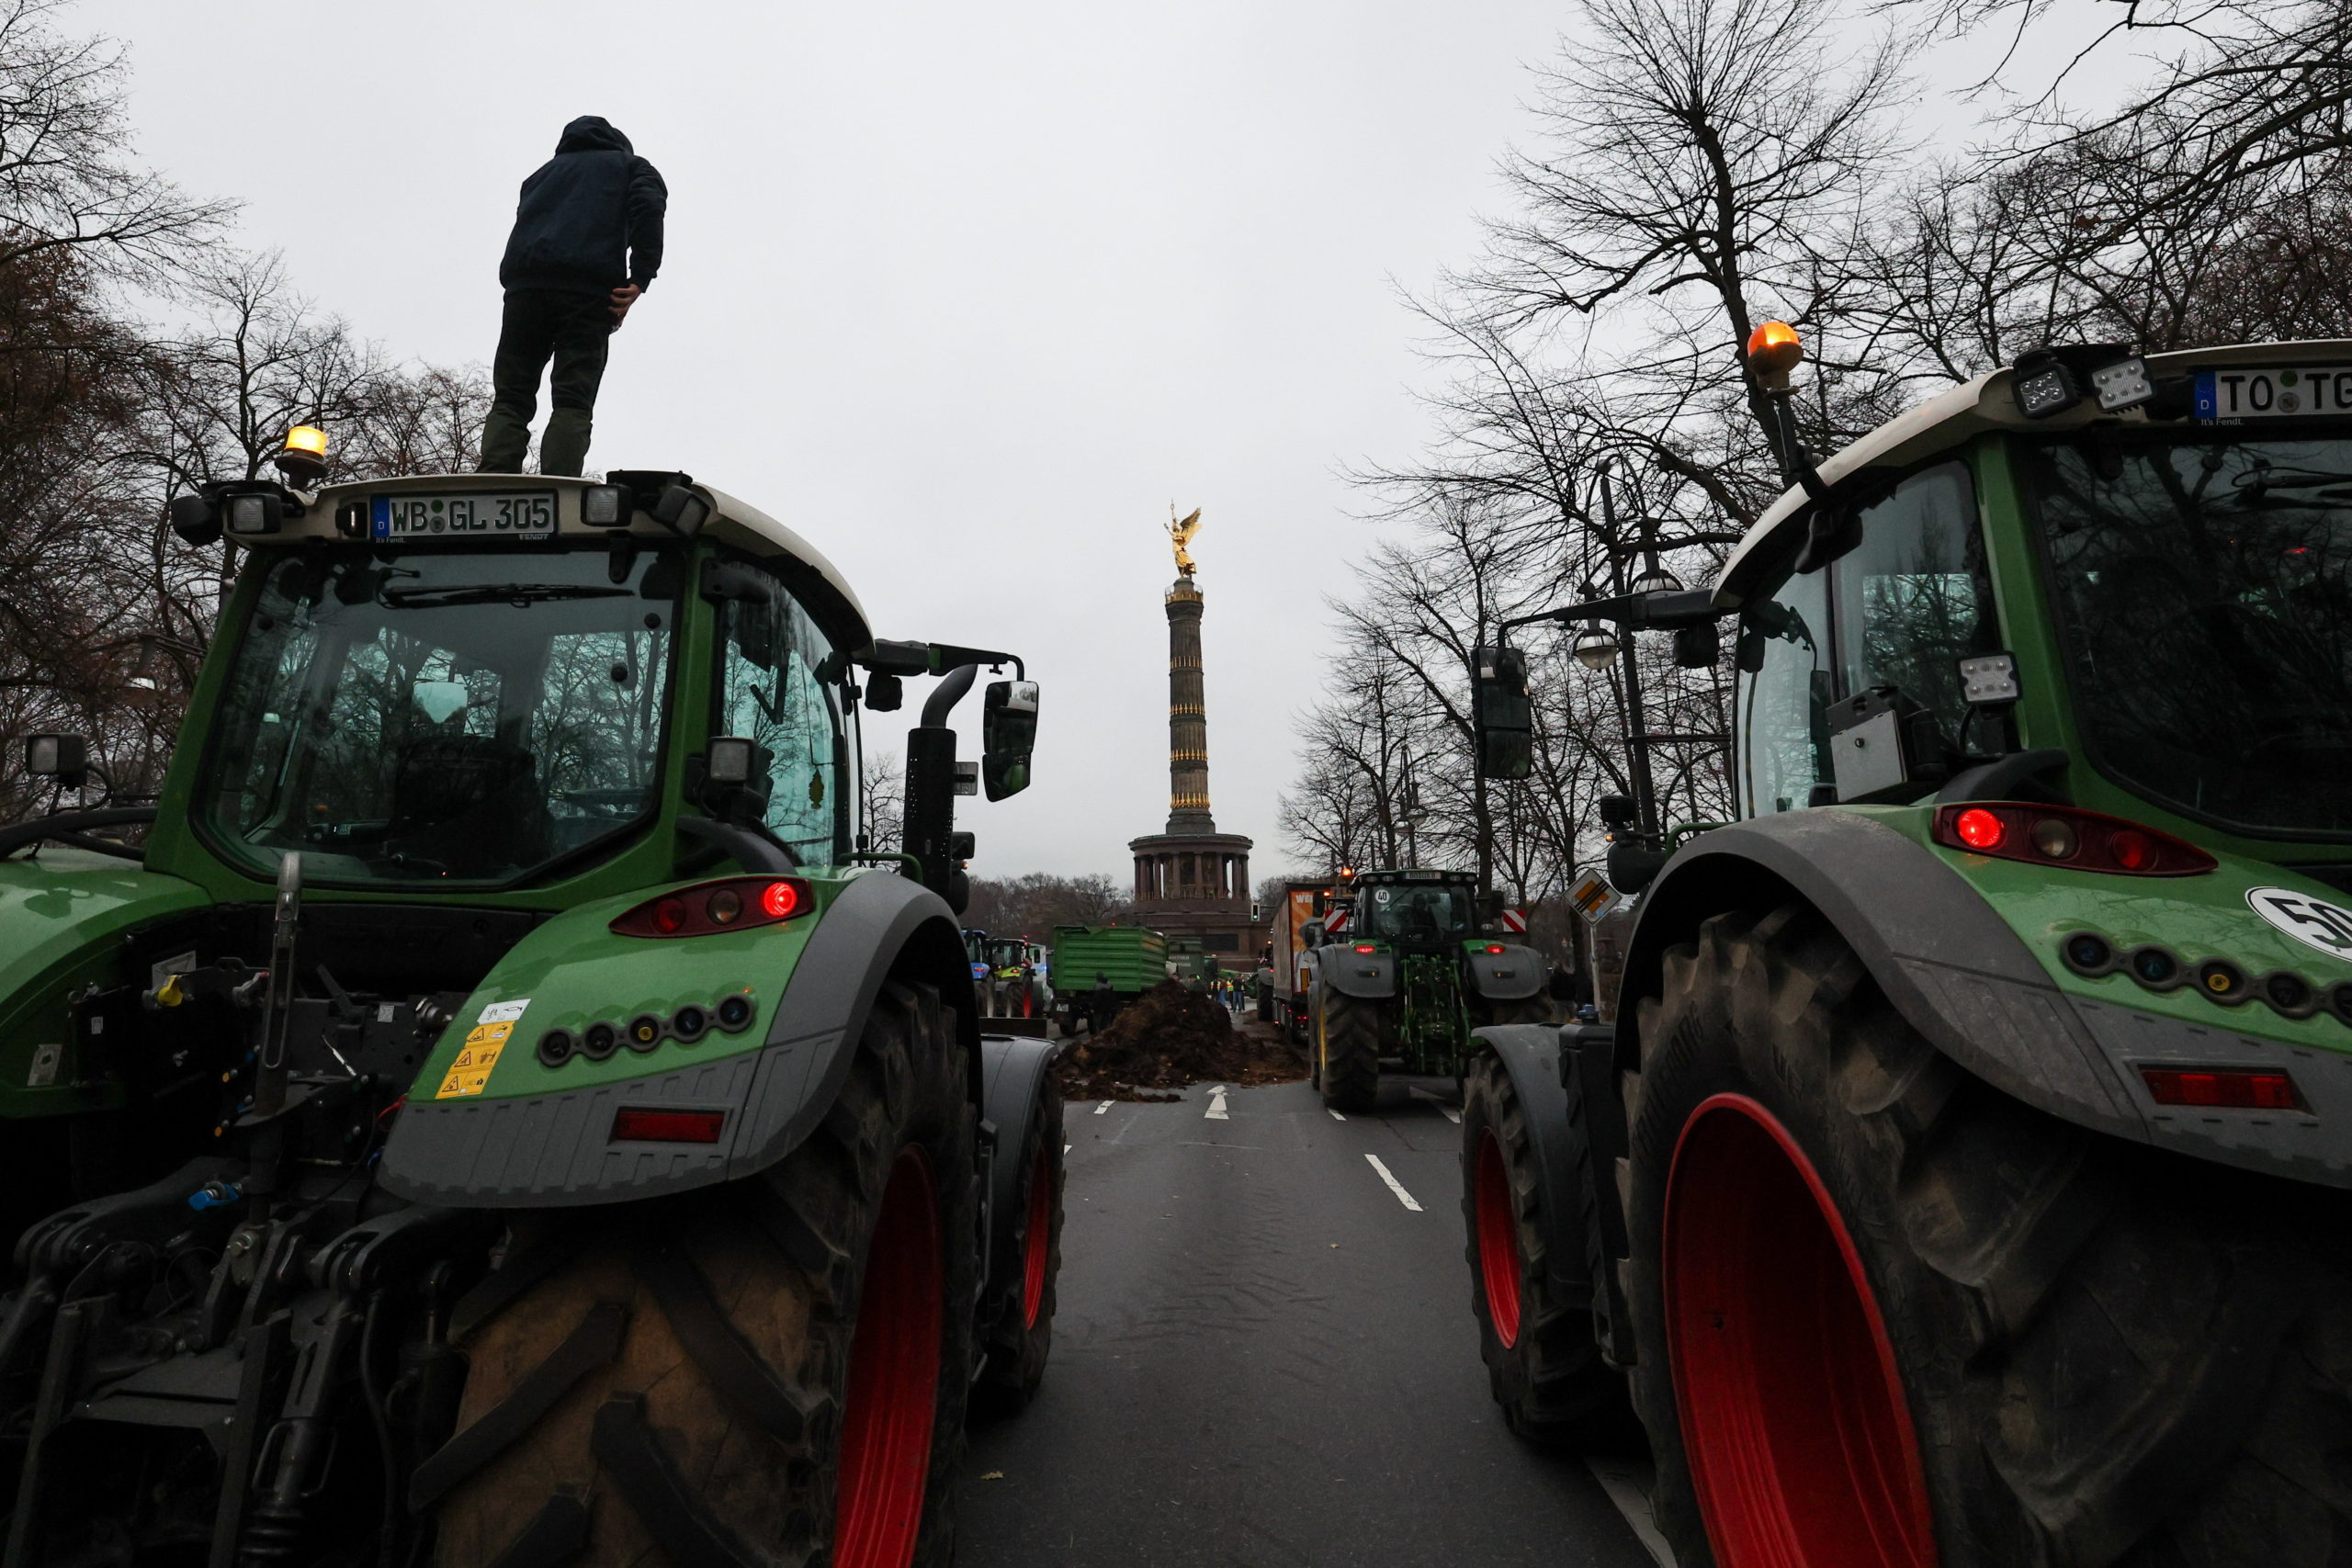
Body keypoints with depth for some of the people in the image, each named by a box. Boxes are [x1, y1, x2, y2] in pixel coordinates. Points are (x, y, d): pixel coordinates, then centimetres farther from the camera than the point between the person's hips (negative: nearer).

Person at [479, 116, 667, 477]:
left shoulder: (544, 171, 36)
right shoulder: (633, 166, 24)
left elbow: (525, 219, 22)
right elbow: (648, 208, 1)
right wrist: (640, 279, -9)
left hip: (524, 284, 3)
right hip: (589, 287, -3)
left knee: (511, 397, 2)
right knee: (573, 400, -10)